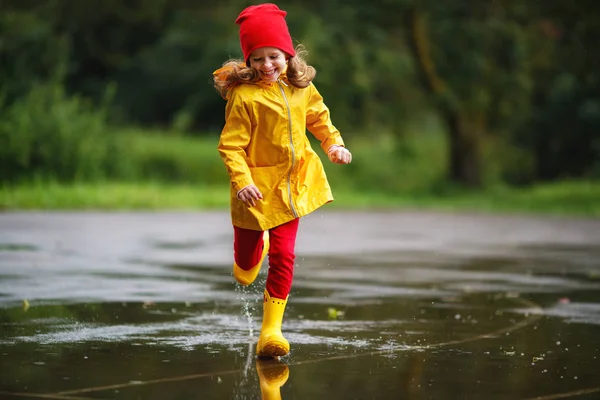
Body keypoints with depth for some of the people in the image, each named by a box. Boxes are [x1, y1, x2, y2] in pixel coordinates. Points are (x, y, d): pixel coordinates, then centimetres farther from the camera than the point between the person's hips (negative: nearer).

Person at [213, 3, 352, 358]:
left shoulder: (301, 88, 0)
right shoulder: (244, 96, -19)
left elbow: (318, 117, 18)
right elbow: (231, 145, -19)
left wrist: (334, 143, 2)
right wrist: (242, 180, -30)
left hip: (291, 186, 4)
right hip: (256, 189, -4)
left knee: (284, 256, -1)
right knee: (247, 256, 11)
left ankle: (271, 330, 5)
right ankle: (248, 262, 52)